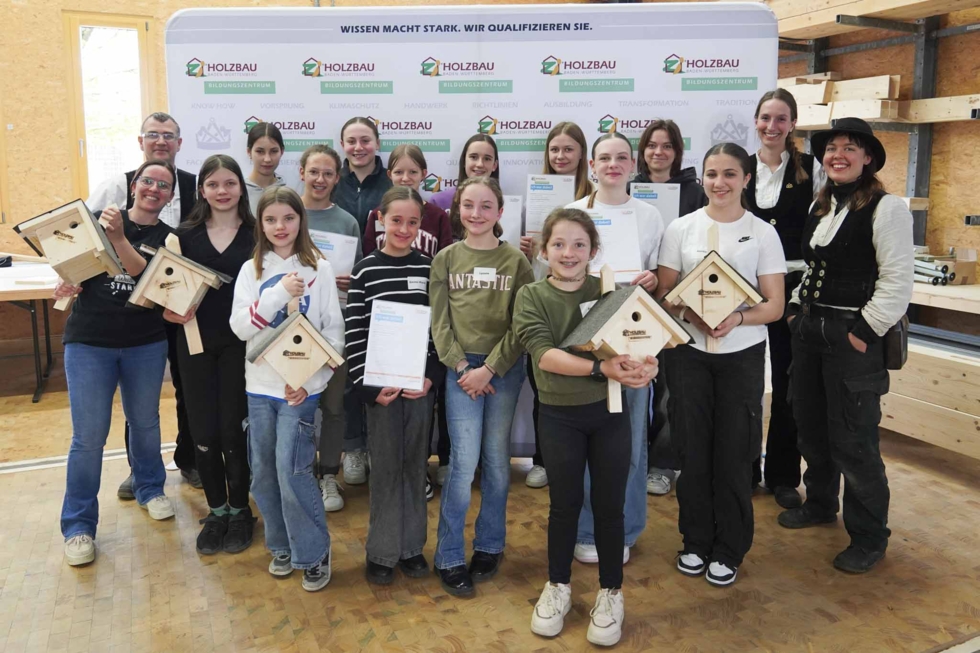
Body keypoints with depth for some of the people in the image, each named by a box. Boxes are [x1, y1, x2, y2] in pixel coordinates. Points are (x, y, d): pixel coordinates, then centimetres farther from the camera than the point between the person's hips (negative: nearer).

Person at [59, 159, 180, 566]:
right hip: (88, 343, -1)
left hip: (146, 345, 2)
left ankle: (150, 489, 40)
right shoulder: (99, 220, 0)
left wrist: (118, 238, -26)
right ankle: (78, 525, 13)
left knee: (145, 422, 17)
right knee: (88, 436, -1)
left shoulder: (168, 238, 1)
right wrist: (66, 284, -15)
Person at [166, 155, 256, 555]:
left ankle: (240, 511, 22)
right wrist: (168, 310, -11)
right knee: (203, 432, 5)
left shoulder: (256, 234, -1)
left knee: (233, 430, 2)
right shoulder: (186, 234, 5)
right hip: (196, 342, 2)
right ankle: (216, 511, 24)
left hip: (240, 343, -2)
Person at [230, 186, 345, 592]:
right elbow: (240, 327, -6)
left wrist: (311, 380, -14)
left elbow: (334, 331, -3)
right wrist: (279, 293, -19)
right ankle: (282, 546, 28)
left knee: (292, 470, -8)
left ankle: (314, 552, 9)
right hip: (260, 386, 4)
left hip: (301, 387, -3)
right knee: (263, 472, 9)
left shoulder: (319, 269, -1)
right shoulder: (251, 270, 5)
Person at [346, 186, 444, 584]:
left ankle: (412, 546, 25)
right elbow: (354, 334, -3)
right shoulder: (365, 271, -1)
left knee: (415, 464, 10)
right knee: (385, 466, 5)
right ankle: (381, 552, 19)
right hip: (380, 383, -1)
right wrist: (367, 385, -11)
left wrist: (432, 376, -8)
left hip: (422, 382, 2)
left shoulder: (430, 268, 3)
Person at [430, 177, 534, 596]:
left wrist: (489, 369, -11)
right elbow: (439, 322, 1)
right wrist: (461, 366, -9)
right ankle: (449, 558, 8)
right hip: (460, 368, -1)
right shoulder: (446, 259, 4)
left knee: (497, 461, 9)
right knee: (464, 462, -5)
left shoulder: (516, 261, 1)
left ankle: (489, 546, 26)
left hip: (504, 369, 1)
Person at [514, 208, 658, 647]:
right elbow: (544, 354, -20)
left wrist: (646, 366, -30)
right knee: (565, 503, 12)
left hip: (609, 412, 1)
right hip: (559, 416, -1)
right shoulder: (531, 296, -7)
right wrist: (600, 368, -33)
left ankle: (611, 593, 28)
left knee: (609, 505, 9)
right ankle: (558, 586, 33)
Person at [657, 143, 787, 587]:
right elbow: (665, 293, 3)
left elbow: (774, 306, -1)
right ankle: (696, 541, 27)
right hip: (689, 354, 1)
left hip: (742, 355, -1)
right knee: (693, 451, 7)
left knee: (732, 454, 5)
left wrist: (738, 318, -21)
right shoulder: (681, 228, 1)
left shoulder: (763, 233, -1)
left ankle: (729, 550, 23)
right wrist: (690, 314, -18)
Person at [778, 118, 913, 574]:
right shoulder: (820, 206, 13)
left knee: (852, 440, -2)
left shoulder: (886, 208, -11)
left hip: (852, 336, -8)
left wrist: (864, 333, -16)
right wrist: (797, 309, 11)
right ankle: (820, 504, 39)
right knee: (810, 426, 18)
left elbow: (897, 281, -15)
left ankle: (869, 537, 15)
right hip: (809, 330, 8)